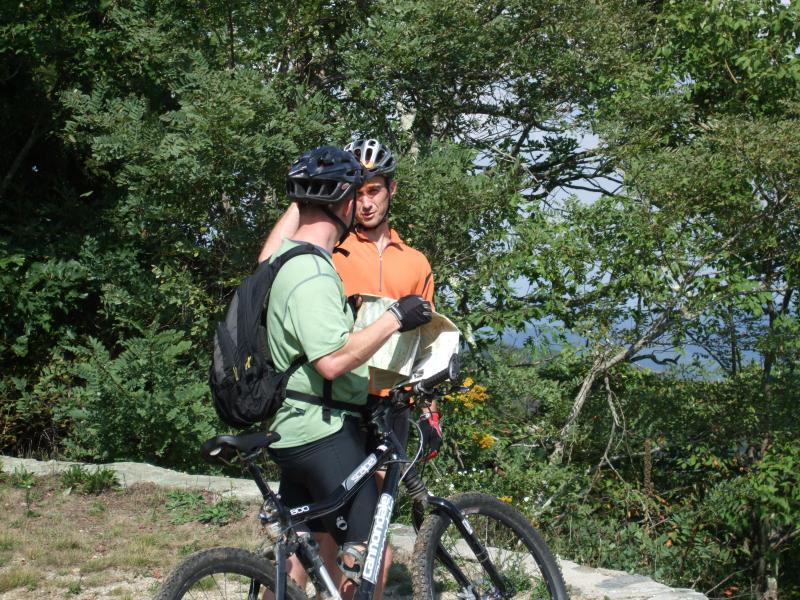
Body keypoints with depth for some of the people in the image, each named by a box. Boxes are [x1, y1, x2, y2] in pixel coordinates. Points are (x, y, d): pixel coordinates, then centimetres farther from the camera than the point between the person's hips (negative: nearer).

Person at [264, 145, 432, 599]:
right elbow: (333, 359, -29)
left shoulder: (287, 257, 11)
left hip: (296, 428, 11)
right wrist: (394, 319, -20)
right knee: (369, 560, -7)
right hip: (324, 432, -11)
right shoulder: (313, 274, -21)